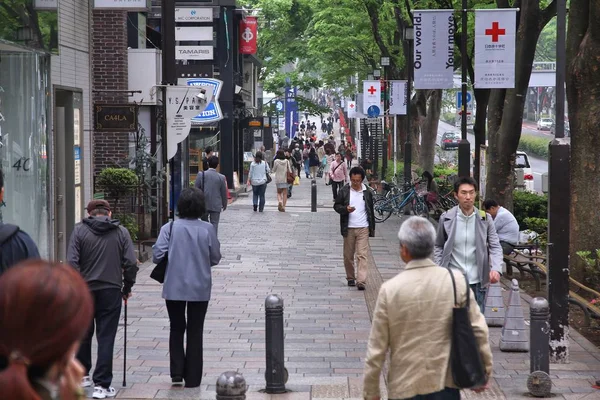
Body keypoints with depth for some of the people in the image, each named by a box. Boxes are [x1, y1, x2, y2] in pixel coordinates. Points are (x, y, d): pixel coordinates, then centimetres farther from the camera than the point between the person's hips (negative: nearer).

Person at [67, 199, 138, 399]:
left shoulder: (80, 230, -2)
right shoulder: (121, 232, 2)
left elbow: (72, 262, -9)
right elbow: (131, 263, -3)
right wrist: (127, 288, 9)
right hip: (111, 291, 0)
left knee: (83, 334, 18)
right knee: (106, 338, 1)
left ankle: (81, 375, 31)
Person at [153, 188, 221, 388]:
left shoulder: (169, 228, -9)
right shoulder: (208, 229, -8)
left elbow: (157, 255, -13)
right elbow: (215, 258, -2)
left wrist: (173, 259, 8)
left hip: (174, 287, 0)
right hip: (200, 288, 0)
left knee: (176, 329, 17)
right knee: (195, 332, 10)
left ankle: (177, 373, 8)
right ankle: (192, 378, 13)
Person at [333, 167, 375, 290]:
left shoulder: (367, 192, 6)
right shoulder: (344, 191, 1)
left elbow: (371, 210, 13)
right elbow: (336, 206, 4)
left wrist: (372, 228, 14)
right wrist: (346, 209, -18)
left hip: (363, 228, 0)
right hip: (349, 228, 0)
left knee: (362, 255, -9)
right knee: (348, 255, 8)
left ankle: (361, 281, -14)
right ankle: (350, 278, 24)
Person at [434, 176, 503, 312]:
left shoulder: (485, 219, -2)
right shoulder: (446, 218, -3)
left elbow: (495, 246, -1)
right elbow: (439, 247, 8)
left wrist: (496, 268, -18)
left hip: (477, 281, 1)